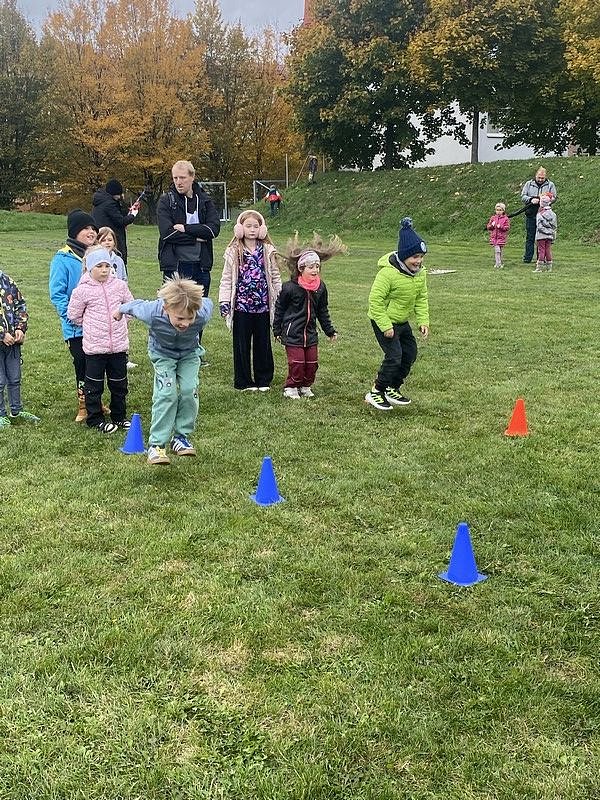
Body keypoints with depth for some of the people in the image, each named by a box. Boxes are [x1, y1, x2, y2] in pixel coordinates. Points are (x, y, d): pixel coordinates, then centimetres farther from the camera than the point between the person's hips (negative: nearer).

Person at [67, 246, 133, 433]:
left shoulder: (119, 285, 0)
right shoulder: (82, 290, -9)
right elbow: (73, 315, 1)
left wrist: (121, 320, 10)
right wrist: (90, 326, 6)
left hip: (119, 345, 3)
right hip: (94, 347, -3)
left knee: (119, 384, 13)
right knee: (94, 386, 6)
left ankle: (119, 417, 27)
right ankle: (95, 419, 18)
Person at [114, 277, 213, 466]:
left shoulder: (203, 314, -37)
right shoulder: (152, 313, -39)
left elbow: (208, 302, -11)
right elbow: (135, 305, -15)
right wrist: (120, 310, 8)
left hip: (189, 353, 2)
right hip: (162, 353, -2)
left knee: (189, 390, -12)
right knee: (167, 393, -17)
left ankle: (181, 436, 5)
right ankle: (156, 444, -12)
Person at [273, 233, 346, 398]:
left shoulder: (321, 287, 1)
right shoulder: (289, 287, -13)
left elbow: (323, 311, 13)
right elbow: (279, 309, -3)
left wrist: (330, 331, 16)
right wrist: (277, 330, 1)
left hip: (310, 332, 5)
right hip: (292, 333, -5)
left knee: (312, 362, 8)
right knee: (297, 362, -5)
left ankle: (305, 386, 27)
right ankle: (290, 387, 14)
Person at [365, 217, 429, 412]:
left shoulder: (420, 273, -3)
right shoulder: (388, 272, -27)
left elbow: (421, 298, 9)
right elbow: (375, 300, -24)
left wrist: (423, 321, -1)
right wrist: (385, 326, -24)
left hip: (402, 322, 8)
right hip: (383, 322, -8)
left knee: (410, 354, 12)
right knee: (394, 356, -13)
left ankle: (392, 390, 27)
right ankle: (376, 393, 3)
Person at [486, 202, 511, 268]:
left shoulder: (505, 219, 0)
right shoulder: (493, 218, 8)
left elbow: (507, 227, -5)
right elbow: (488, 227, 11)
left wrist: (501, 227, -17)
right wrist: (492, 225, -11)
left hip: (501, 237, -1)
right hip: (494, 237, 1)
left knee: (500, 250, 3)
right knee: (497, 250, -8)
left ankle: (498, 263, 14)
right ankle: (498, 263, -6)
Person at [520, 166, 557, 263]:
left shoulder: (550, 185, 9)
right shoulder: (528, 184, 11)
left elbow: (554, 198, 5)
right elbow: (523, 196, 4)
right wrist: (531, 199, -14)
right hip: (531, 214, 1)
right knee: (530, 237, 2)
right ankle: (527, 258, 5)